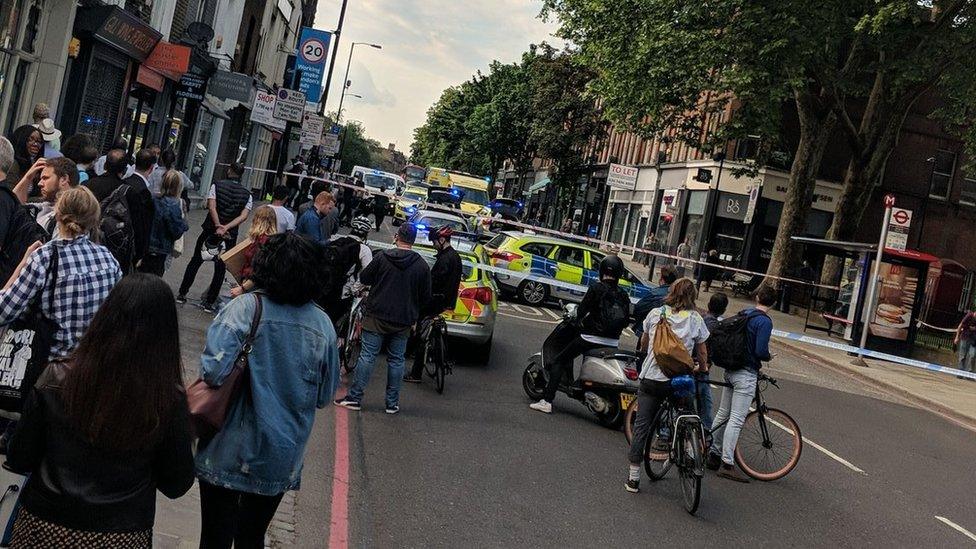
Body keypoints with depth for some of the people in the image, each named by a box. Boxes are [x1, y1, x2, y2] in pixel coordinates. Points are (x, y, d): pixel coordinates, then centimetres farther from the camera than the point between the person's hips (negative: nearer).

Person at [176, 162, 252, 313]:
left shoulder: (217, 185, -3)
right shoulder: (247, 194, 1)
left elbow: (212, 207, -15)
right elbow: (244, 216, -12)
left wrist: (219, 226, -19)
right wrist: (226, 228, -18)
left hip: (210, 231, 0)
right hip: (230, 236, 0)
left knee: (195, 261, 15)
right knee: (220, 268, 11)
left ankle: (182, 294, 20)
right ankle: (209, 301, 11)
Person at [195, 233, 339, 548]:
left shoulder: (244, 308, -15)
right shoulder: (323, 325, -5)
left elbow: (213, 371, -24)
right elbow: (324, 396, 2)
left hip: (231, 454, -3)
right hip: (282, 461, 3)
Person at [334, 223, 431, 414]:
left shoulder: (382, 257, -7)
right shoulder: (422, 265, -2)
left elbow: (364, 278, 2)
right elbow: (426, 296, 2)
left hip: (377, 316, -2)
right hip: (403, 320, 2)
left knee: (367, 356, 3)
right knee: (396, 360, 9)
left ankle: (355, 396, 3)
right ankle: (392, 403, 12)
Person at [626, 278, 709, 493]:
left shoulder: (656, 314, 3)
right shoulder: (696, 319, -2)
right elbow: (702, 353, 6)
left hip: (651, 377, 1)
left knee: (642, 426, 6)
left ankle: (633, 477, 6)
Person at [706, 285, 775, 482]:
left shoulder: (743, 314, 10)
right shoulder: (764, 321, -14)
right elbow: (761, 351, -21)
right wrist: (769, 357, 0)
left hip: (730, 369, 8)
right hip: (746, 373, -8)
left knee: (723, 414, 15)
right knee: (736, 419, -6)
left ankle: (713, 454, 22)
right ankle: (727, 464, -5)